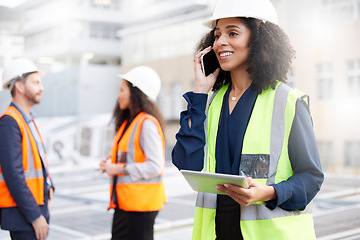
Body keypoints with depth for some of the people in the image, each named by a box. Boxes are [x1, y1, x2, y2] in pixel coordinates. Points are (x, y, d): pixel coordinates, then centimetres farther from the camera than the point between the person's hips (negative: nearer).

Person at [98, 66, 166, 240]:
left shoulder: (147, 123, -15)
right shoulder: (128, 122, 16)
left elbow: (155, 166, -22)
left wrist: (121, 169, -18)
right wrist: (111, 165, 5)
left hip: (141, 203, -10)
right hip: (125, 202, 10)